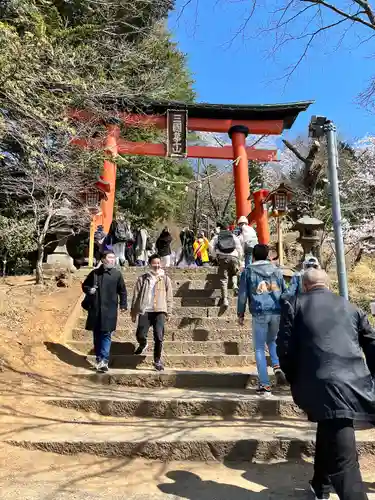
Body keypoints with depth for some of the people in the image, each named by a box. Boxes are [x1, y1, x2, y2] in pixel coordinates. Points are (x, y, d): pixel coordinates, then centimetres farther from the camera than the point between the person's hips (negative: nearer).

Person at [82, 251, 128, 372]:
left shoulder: (117, 274, 1)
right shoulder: (95, 273, 6)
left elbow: (122, 291, 6)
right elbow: (84, 285, 18)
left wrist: (123, 304, -2)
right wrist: (89, 290, -4)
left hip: (109, 310, -3)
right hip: (95, 310, 3)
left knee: (106, 335, -5)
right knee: (97, 335, 10)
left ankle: (104, 361, -4)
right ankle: (99, 359, 22)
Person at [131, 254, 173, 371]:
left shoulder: (165, 279, 8)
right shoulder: (142, 279, 8)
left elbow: (169, 297, 10)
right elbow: (136, 296, 9)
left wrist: (169, 313, 6)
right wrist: (133, 312, 8)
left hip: (159, 311, 0)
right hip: (145, 311, 0)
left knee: (159, 337, -6)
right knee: (140, 335, -6)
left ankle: (157, 360, 13)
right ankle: (143, 346, 31)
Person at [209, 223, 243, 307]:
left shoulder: (216, 237, 14)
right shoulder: (233, 236, 17)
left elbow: (211, 247, 3)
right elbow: (239, 248, 11)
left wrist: (215, 257, 14)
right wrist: (239, 258, 19)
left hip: (222, 258, -1)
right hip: (233, 257, 1)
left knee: (223, 279, 1)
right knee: (234, 274, 25)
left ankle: (225, 299, -6)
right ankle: (235, 285, -5)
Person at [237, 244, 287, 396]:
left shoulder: (248, 271, 4)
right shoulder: (277, 270, 13)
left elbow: (242, 294, 2)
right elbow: (285, 292, 15)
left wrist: (240, 314, 9)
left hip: (259, 314, -3)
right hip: (277, 313, 3)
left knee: (259, 348, 7)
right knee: (272, 341, 27)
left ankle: (265, 385, 6)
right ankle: (277, 366, 3)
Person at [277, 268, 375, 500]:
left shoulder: (294, 304, 6)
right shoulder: (351, 307, 17)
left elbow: (285, 347, 0)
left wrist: (295, 381, 15)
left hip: (324, 386, -4)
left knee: (344, 461, -1)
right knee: (328, 435, 27)